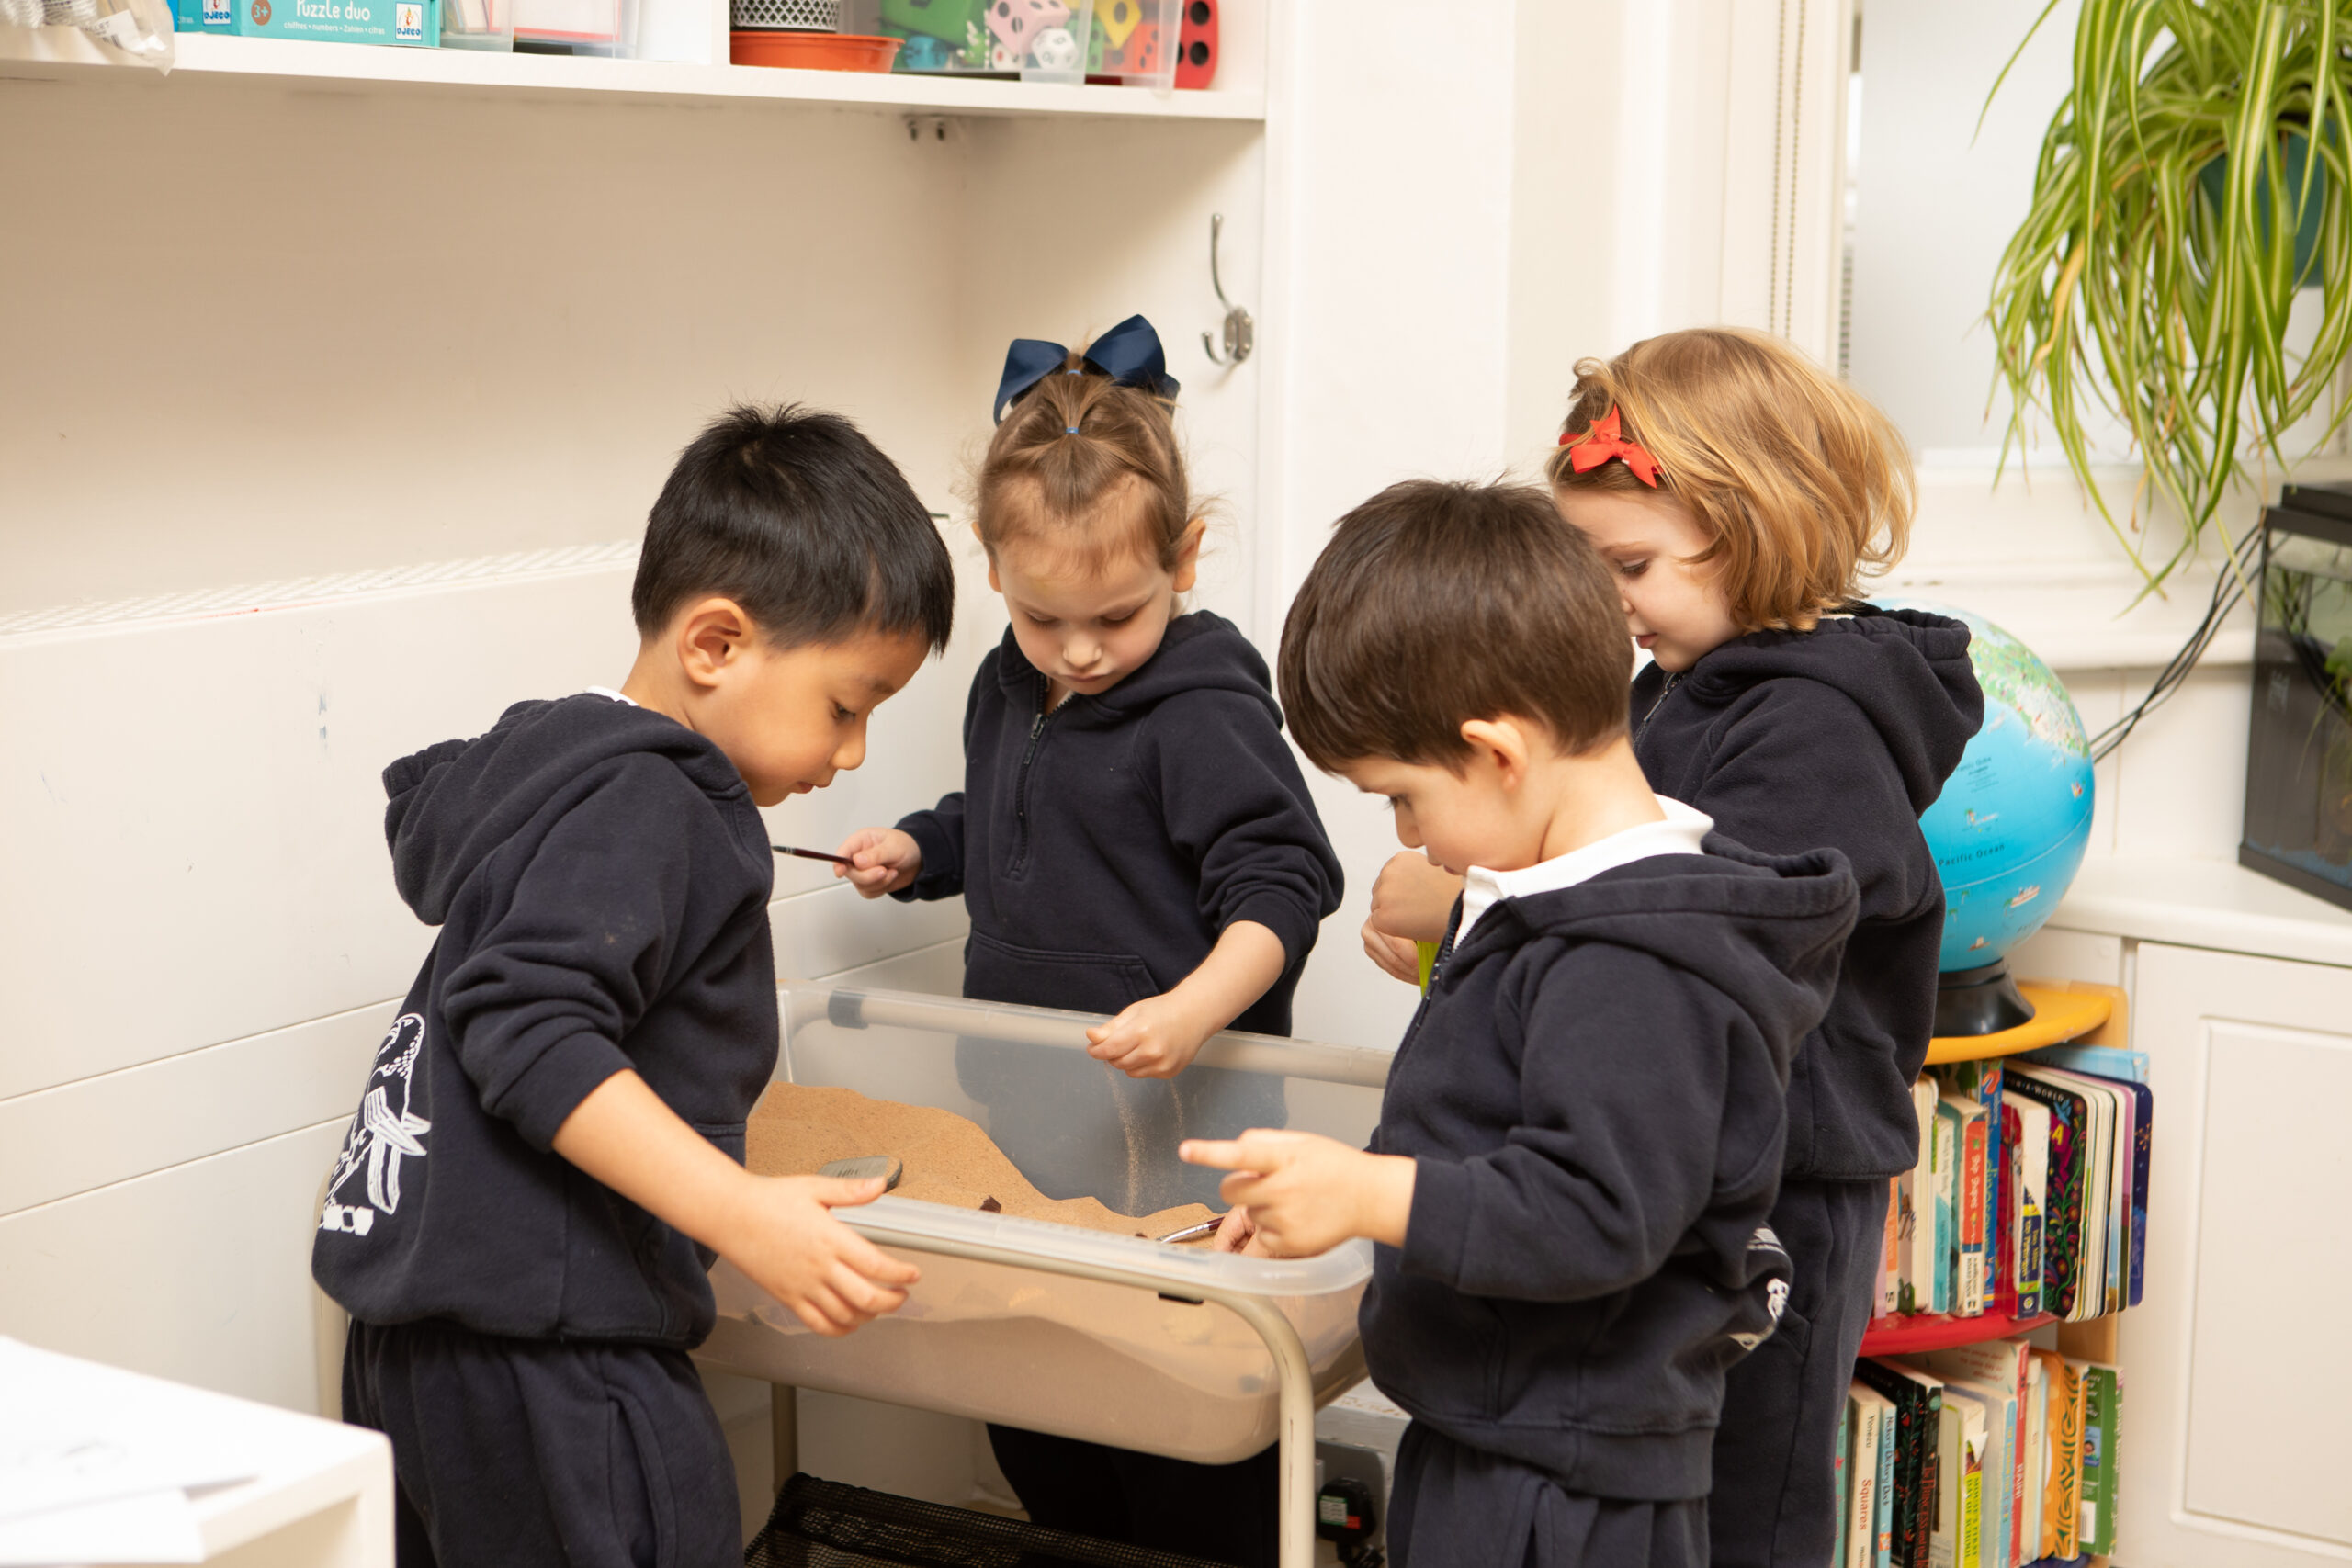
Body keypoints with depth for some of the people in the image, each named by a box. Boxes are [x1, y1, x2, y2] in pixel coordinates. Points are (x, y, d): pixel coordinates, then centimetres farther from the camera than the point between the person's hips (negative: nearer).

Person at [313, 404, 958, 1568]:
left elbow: (423, 813, 37)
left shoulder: (539, 742, 14)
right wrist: (741, 1214, -31)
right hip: (542, 1348, -10)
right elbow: (529, 1036, -26)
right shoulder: (647, 807, -16)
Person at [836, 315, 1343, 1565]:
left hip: (1168, 1113, -8)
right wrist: (916, 850, 10)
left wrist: (1198, 1007, -35)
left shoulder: (1204, 710, -16)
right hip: (1017, 1102, 8)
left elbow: (1278, 883, -21)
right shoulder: (1008, 688, 10)